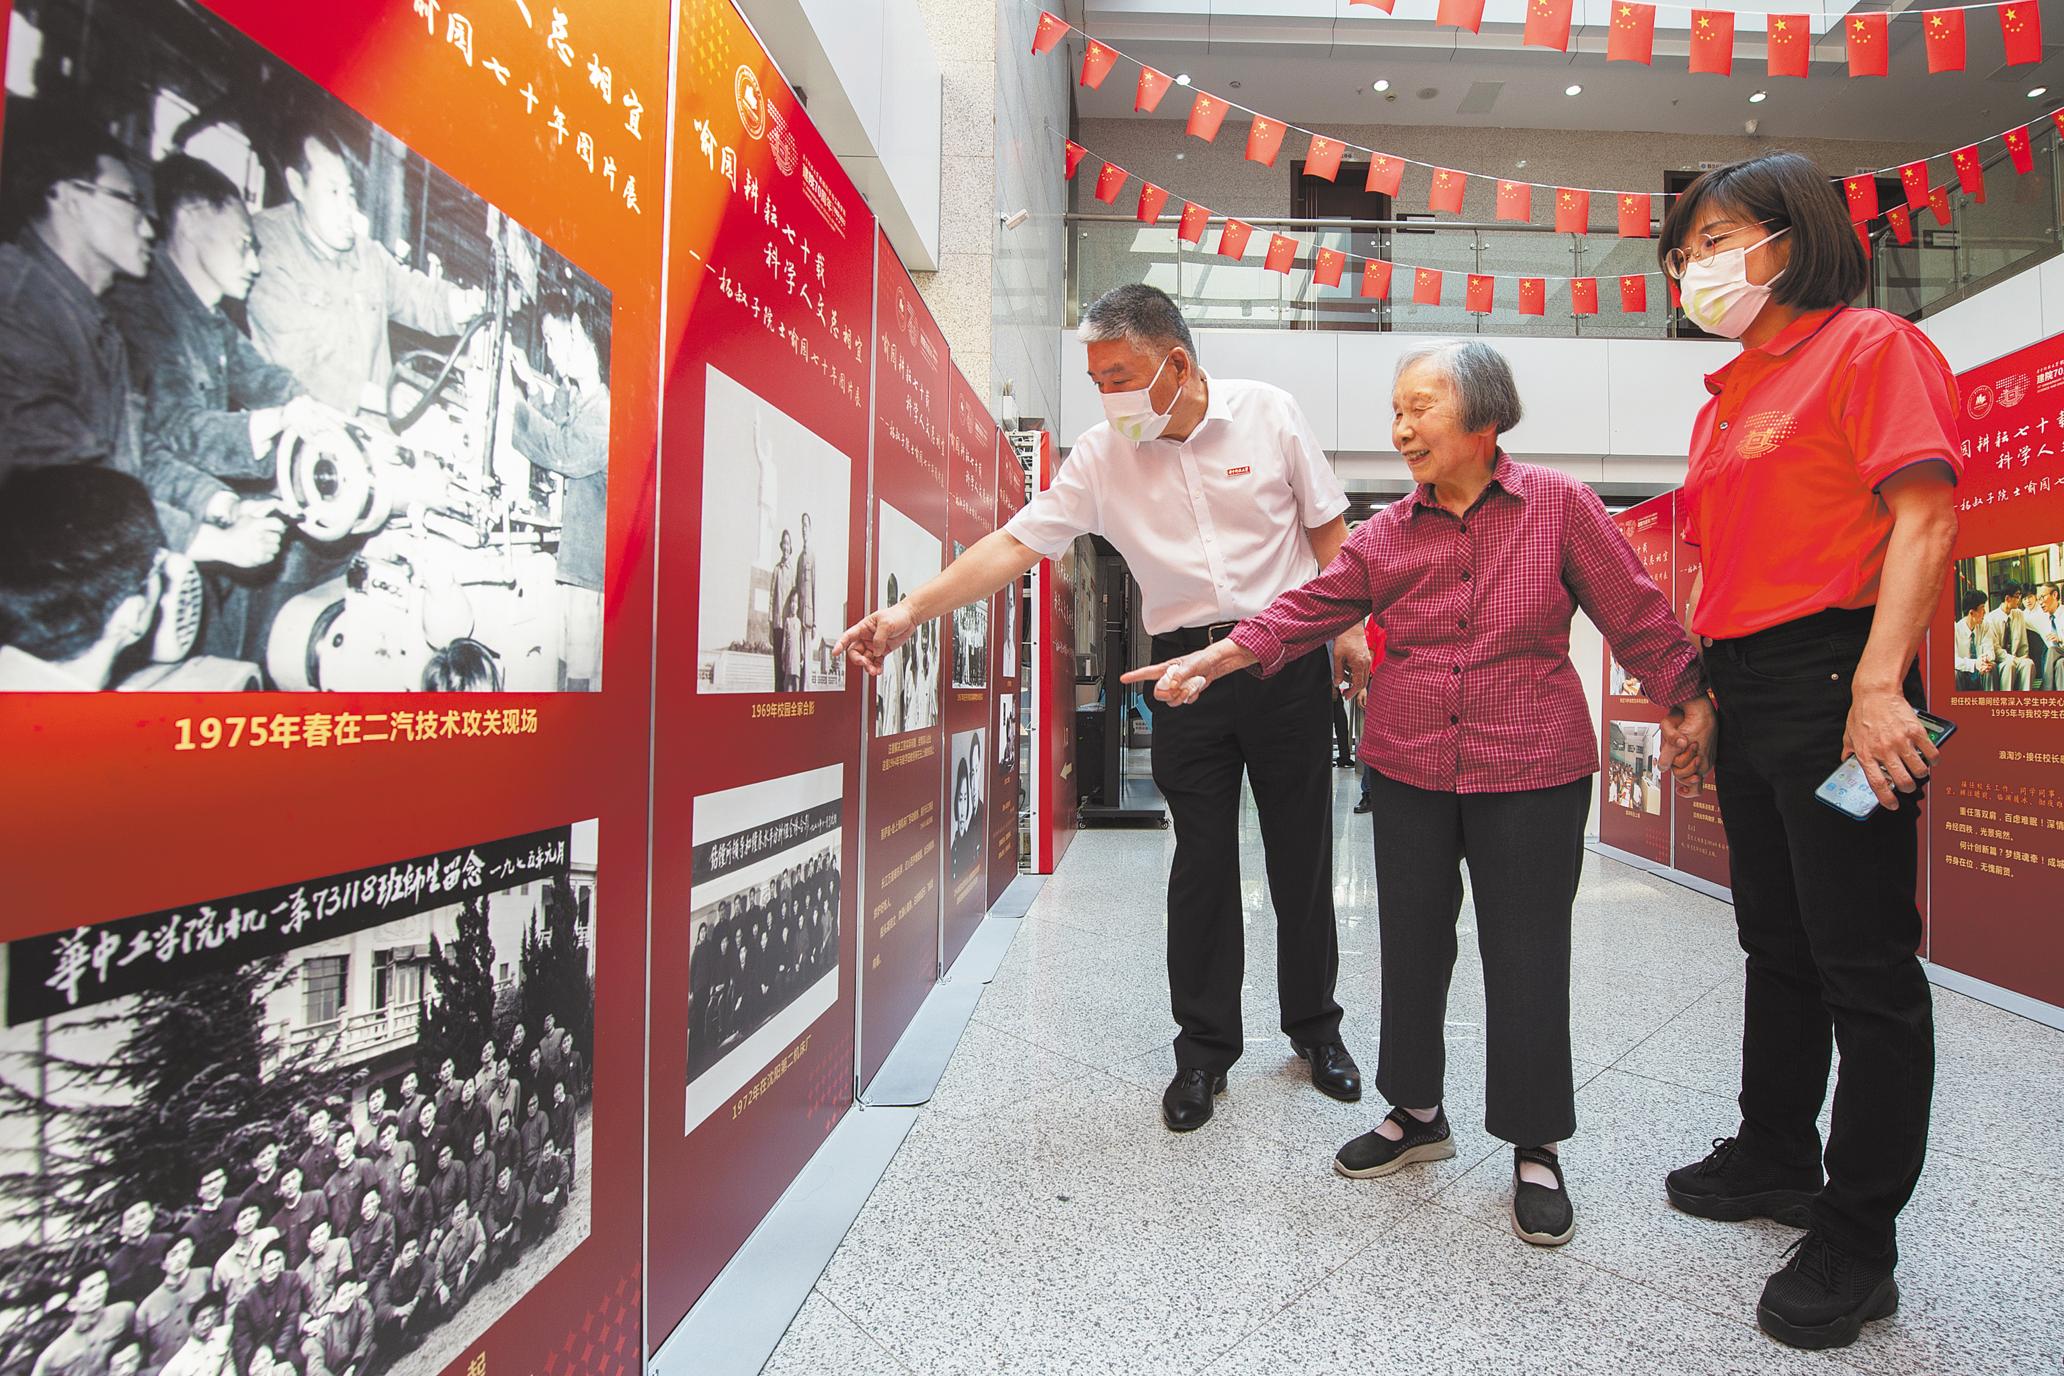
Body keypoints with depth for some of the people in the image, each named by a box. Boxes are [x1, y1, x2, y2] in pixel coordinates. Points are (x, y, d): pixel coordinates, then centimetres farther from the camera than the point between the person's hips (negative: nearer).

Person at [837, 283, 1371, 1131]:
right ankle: (1205, 1049, 20)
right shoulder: (1103, 455, -2)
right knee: (1202, 863, 3)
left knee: (1302, 855, 8)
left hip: (1289, 656, 0)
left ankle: (1315, 1028, 29)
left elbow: (1327, 527, 5)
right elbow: (1015, 544, -8)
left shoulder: (1268, 414, -3)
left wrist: (1348, 627, 0)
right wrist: (908, 612, -17)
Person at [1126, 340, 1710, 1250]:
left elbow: (1635, 613, 2)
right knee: (1411, 947, 13)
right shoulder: (1387, 533, 5)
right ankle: (1417, 1113, 35)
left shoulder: (1558, 505, -2)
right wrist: (1209, 659, -7)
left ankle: (1535, 1148, 26)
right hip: (1411, 774, 3)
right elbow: (1306, 611, 2)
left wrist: (1690, 700, -1)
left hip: (1532, 775, -3)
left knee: (1525, 962, 4)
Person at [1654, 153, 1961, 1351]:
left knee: (1865, 964, -1)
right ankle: (1776, 1158, 34)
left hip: (1834, 680, -8)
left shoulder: (1870, 347, -3)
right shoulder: (1725, 401, 19)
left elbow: (1923, 519, -14)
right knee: (1779, 944, 18)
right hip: (1746, 695, 9)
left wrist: (1879, 684, -24)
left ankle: (1858, 1240, 12)